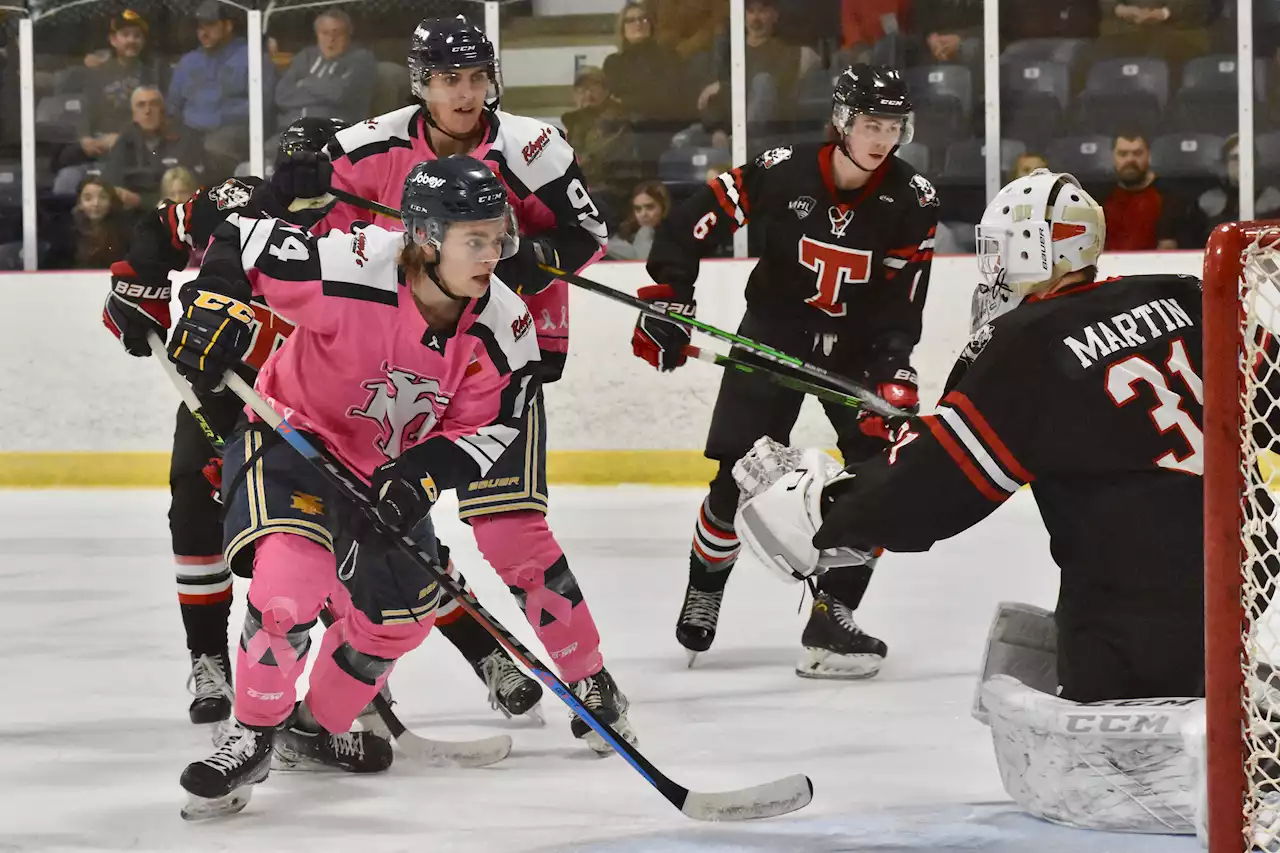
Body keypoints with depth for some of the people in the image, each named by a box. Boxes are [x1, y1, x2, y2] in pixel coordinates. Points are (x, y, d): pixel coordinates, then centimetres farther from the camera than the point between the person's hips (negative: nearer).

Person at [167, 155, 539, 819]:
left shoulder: (504, 329, -17)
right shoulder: (352, 268, -32)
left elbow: (482, 428, -10)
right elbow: (241, 240, -23)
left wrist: (422, 475, -26)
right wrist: (215, 305, -38)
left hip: (389, 468, 6)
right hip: (294, 433, -6)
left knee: (400, 611, 14)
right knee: (292, 573, -29)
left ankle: (316, 727, 41)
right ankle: (253, 733, -8)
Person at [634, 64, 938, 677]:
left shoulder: (911, 200, -12)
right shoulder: (782, 173, -18)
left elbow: (902, 301, -12)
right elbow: (692, 222, -12)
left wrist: (892, 373, -24)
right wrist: (668, 299, -15)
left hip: (857, 345, 2)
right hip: (775, 332, -2)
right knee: (737, 480, -6)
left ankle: (831, 617, -5)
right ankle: (702, 596, 19)